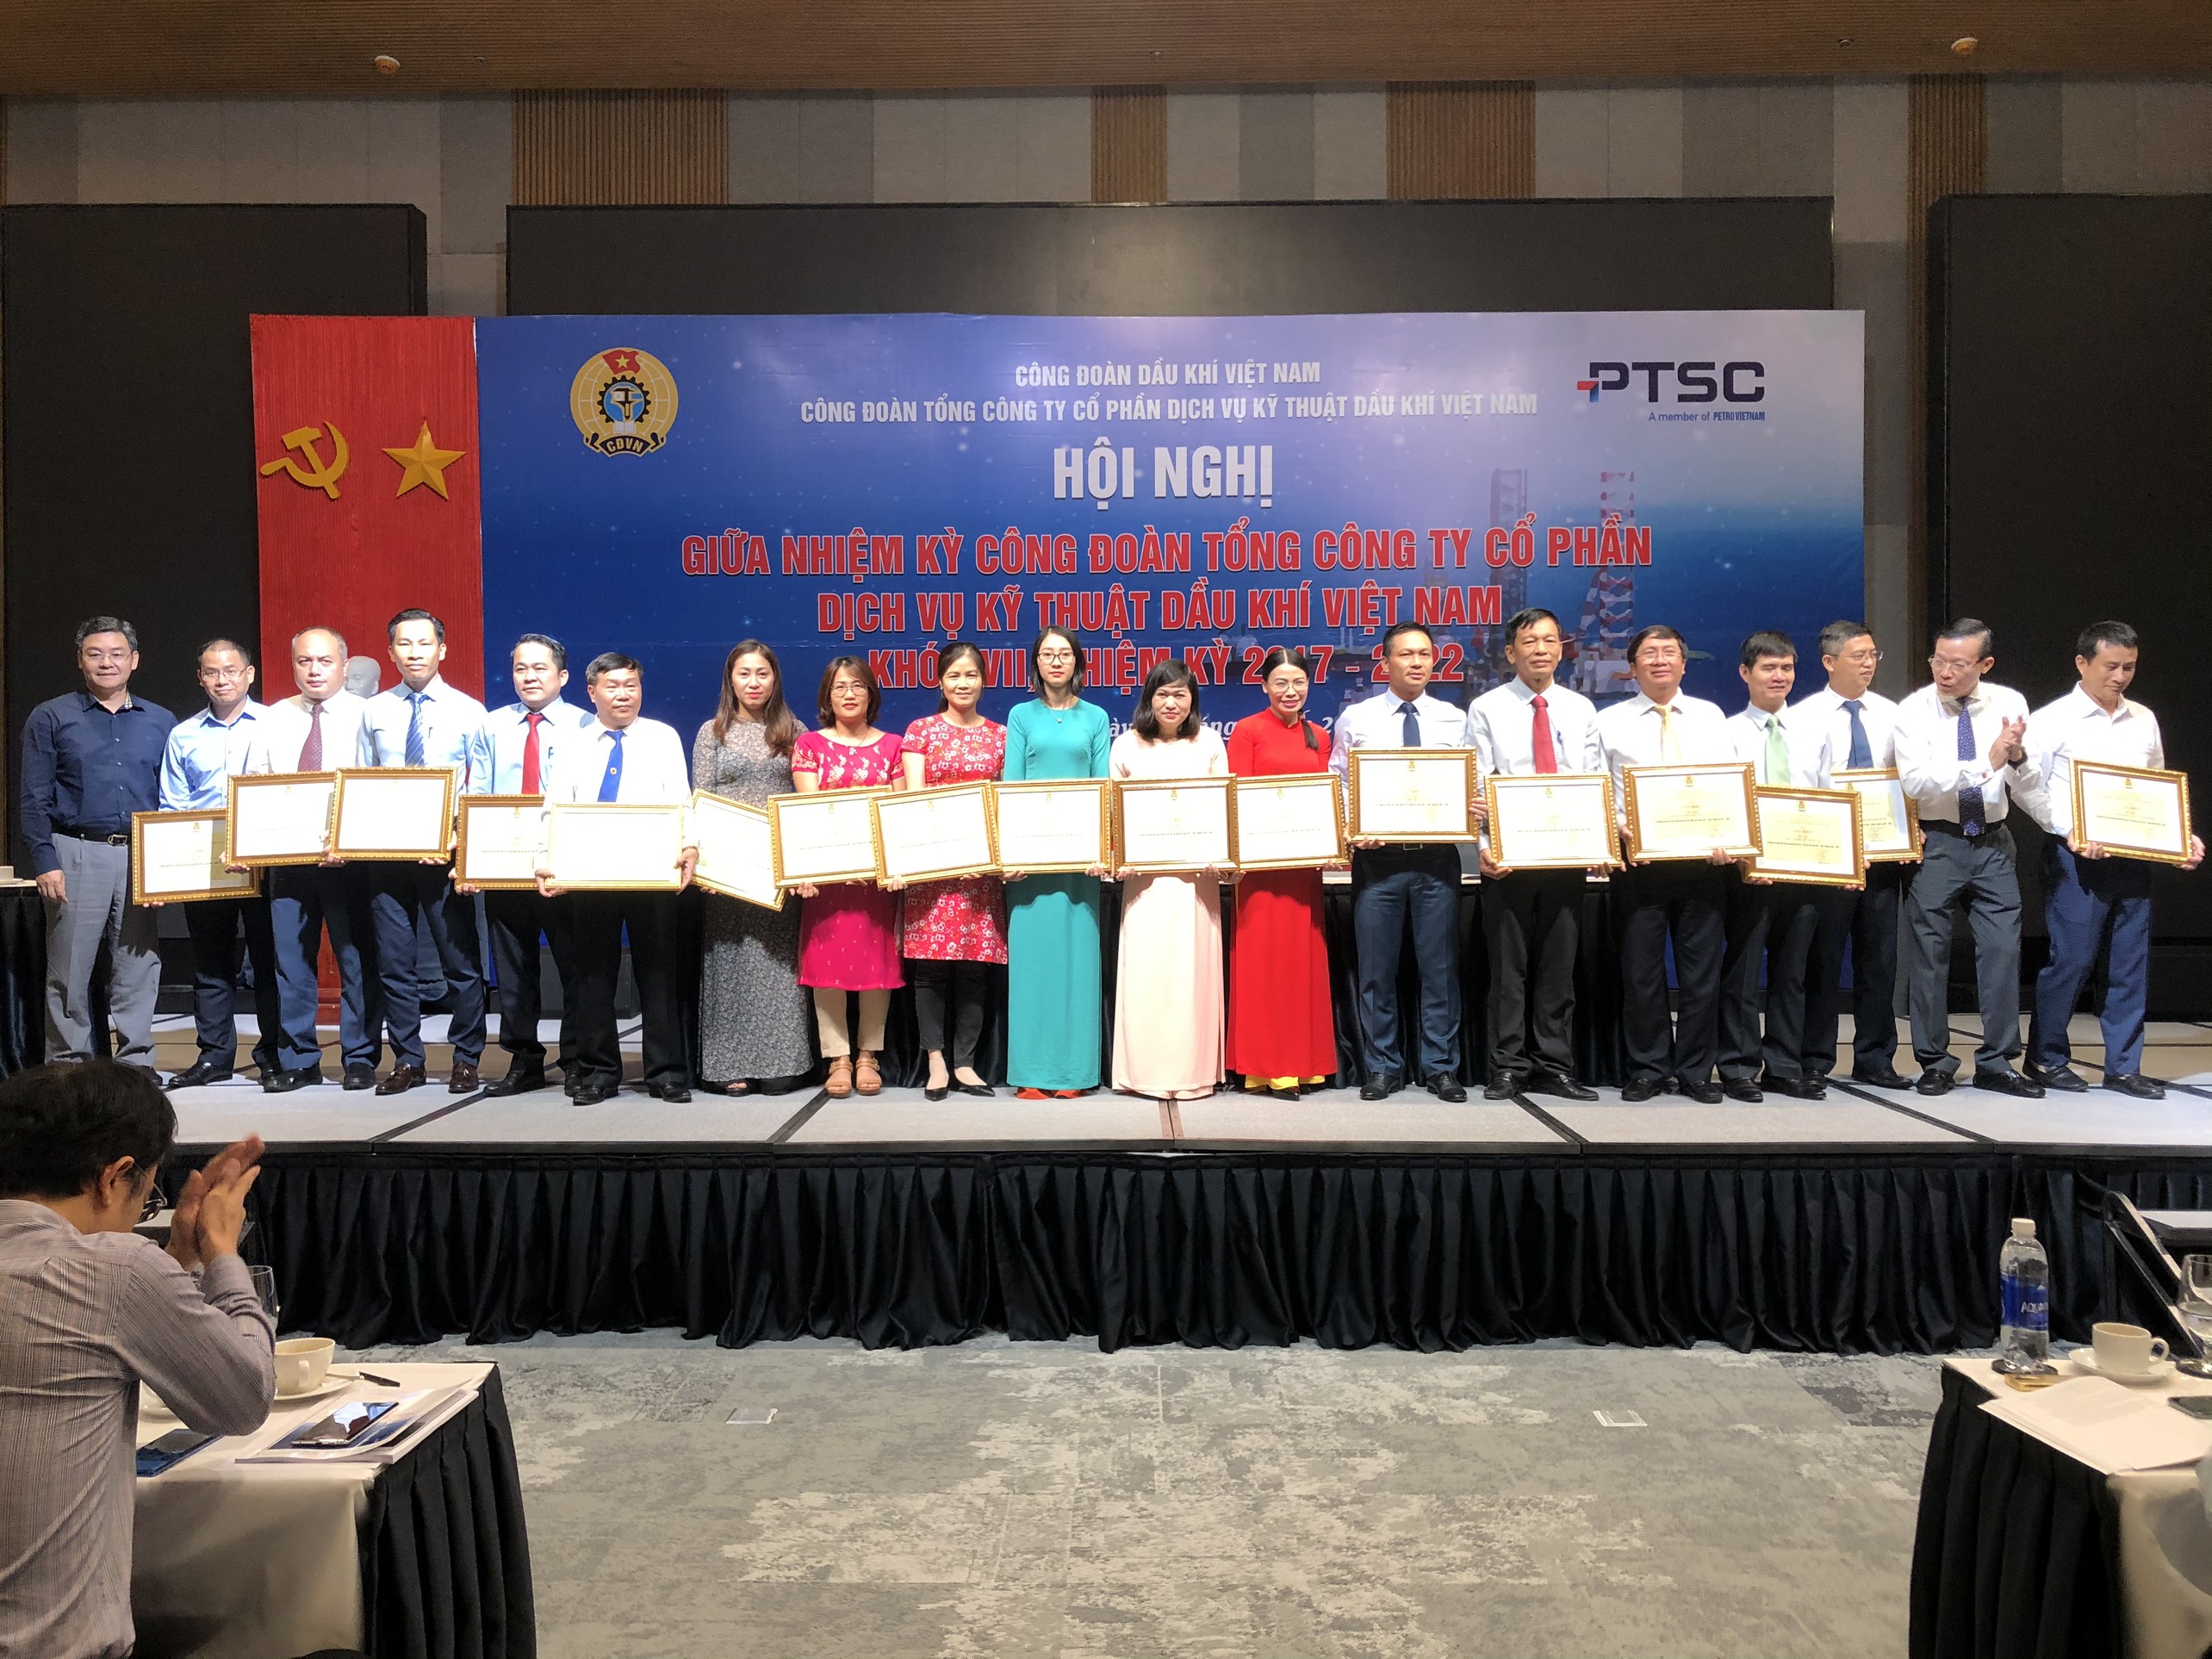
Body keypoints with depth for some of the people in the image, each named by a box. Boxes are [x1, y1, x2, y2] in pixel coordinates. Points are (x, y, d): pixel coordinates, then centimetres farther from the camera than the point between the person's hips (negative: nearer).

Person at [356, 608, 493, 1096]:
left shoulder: (468, 712, 1)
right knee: (395, 963, 7)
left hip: (447, 853, -2)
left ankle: (465, 1060, 14)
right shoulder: (374, 712, 8)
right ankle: (407, 1061, 19)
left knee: (461, 960, 2)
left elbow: (482, 790, 0)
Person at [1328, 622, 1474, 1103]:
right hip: (1377, 857, -1)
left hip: (1437, 858, 1)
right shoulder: (1355, 719, 5)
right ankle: (1382, 1068, 15)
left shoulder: (1454, 720, 8)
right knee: (1377, 969, 4)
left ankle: (1440, 1067, 15)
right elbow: (1339, 787, 6)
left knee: (1440, 967, 5)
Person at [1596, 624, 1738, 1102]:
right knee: (1641, 971, 3)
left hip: (1705, 861, 1)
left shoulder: (1711, 716, 12)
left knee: (1702, 971, 5)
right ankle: (1648, 1068, 15)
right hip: (1640, 861, -1)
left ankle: (1695, 1071, 16)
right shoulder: (1610, 721, 7)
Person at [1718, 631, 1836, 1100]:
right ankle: (1739, 1069, 9)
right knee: (1743, 969, 0)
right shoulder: (1729, 732, -1)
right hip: (1750, 866, -4)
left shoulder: (1815, 730, 12)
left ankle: (1786, 1069, 18)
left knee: (1793, 971, 10)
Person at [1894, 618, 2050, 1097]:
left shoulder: (2009, 704, 0)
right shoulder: (1915, 710, -7)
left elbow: (2032, 791, -1)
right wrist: (1986, 763, -28)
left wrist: (2018, 757, -22)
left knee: (2003, 950, 2)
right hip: (1936, 842, -2)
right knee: (1931, 953, 3)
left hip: (1993, 842, 2)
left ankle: (1996, 1063, 14)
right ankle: (1935, 1062, 15)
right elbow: (1914, 781, -21)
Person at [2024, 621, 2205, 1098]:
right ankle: (2046, 1058, 14)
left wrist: (2183, 835, 4)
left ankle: (2123, 1066, 19)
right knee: (2071, 960, -3)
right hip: (2076, 858, -5)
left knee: (2131, 965, 8)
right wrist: (2070, 832, -20)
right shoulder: (2052, 720, -4)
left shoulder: (2144, 720, 12)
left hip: (2133, 858, 6)